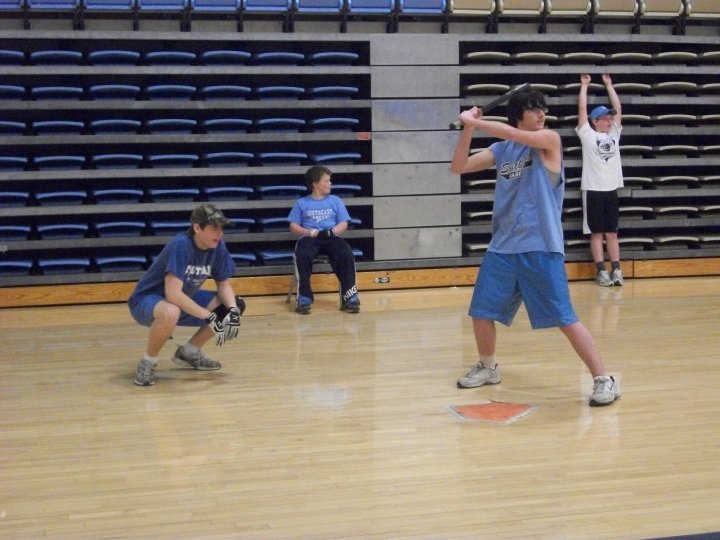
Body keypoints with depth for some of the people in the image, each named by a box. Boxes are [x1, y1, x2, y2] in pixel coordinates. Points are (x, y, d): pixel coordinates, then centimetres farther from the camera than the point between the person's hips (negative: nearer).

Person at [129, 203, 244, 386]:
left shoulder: (217, 246, -10)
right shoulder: (181, 244, -30)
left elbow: (224, 285, 0)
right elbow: (173, 294, -36)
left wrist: (233, 311, -20)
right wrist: (209, 317, -35)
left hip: (184, 299, 8)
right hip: (146, 301, -8)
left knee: (235, 306, -4)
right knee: (171, 313, -42)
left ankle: (189, 352, 13)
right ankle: (147, 362, -14)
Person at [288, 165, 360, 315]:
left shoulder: (335, 200, 17)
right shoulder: (301, 203, 14)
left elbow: (343, 224, 11)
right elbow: (293, 227, 9)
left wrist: (331, 232, -11)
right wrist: (309, 232, -10)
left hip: (331, 238, 1)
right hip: (309, 238, -1)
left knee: (346, 255, -31)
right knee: (302, 256, -36)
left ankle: (350, 297, -26)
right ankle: (304, 299, -27)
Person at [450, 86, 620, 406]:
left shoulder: (549, 140, -3)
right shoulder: (500, 150, 11)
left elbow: (514, 135, -20)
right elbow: (458, 168, 8)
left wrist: (475, 122, -14)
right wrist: (468, 129, -5)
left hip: (541, 248, -5)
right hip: (503, 247, 5)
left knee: (565, 319, -8)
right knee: (481, 312, 9)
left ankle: (603, 380, 0)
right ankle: (488, 368, 33)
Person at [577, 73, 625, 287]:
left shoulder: (614, 133, 13)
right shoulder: (588, 134, 1)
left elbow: (618, 108, 15)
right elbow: (582, 108, -1)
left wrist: (608, 85, 20)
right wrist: (584, 84, 8)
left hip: (611, 190, 4)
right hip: (593, 190, -4)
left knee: (612, 232, 5)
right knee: (596, 233, -2)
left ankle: (616, 271, 3)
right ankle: (601, 272, -3)